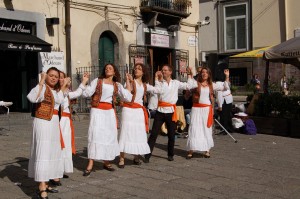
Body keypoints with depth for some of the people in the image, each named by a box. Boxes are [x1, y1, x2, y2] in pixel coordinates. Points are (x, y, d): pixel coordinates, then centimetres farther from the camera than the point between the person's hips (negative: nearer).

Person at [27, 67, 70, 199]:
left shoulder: (56, 89, 16)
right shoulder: (43, 87, -10)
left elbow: (59, 100, -2)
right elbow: (32, 98, -29)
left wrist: (64, 85, 5)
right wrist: (41, 81, -27)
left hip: (54, 124, 9)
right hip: (43, 123, -9)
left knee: (52, 152, 12)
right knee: (43, 153, -13)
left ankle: (45, 184, 22)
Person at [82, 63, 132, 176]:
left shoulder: (117, 85, 11)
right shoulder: (97, 81, 4)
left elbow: (128, 98, 0)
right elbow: (85, 94, -1)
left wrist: (128, 82, 0)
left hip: (110, 113, 4)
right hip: (97, 111, -3)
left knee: (110, 136, 6)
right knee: (95, 136, -12)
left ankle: (107, 162, 22)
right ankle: (90, 165, -11)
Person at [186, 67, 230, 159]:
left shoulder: (212, 85, 10)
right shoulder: (196, 83, 2)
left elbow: (225, 87, 12)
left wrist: (227, 76, 2)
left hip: (207, 109, 3)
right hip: (196, 109, -2)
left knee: (207, 129, 8)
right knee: (194, 129, -4)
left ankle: (207, 150, 17)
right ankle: (190, 151, -1)